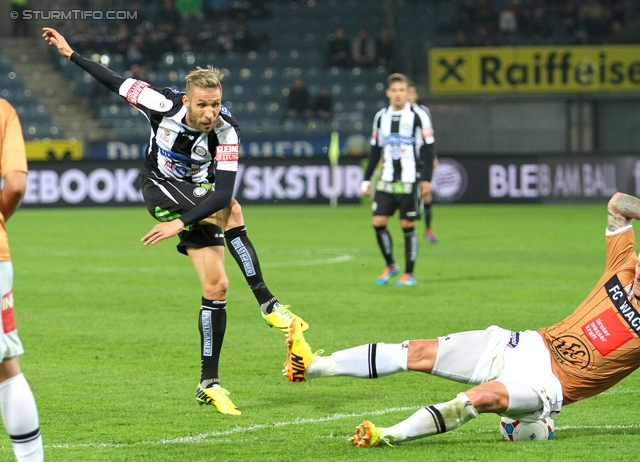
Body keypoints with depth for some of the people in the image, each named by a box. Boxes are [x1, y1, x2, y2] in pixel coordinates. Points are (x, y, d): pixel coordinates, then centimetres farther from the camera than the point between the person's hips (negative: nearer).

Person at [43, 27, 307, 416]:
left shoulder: (227, 131, -26)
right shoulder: (163, 105, -25)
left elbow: (223, 192, -32)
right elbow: (117, 83, -8)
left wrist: (180, 222, -43)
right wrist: (70, 53, -4)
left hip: (199, 188, 2)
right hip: (161, 187, -2)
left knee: (216, 286, -7)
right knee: (231, 210, -31)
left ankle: (209, 384, 3)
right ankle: (267, 303, -29)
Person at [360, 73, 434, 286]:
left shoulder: (418, 116, -4)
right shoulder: (381, 117, 10)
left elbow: (428, 149, -5)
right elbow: (375, 150, 17)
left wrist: (426, 179, -11)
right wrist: (366, 179, 14)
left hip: (410, 181, -4)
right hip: (386, 180, 4)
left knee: (407, 225, -2)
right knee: (378, 222, -4)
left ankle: (409, 274, 7)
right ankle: (390, 265, 14)